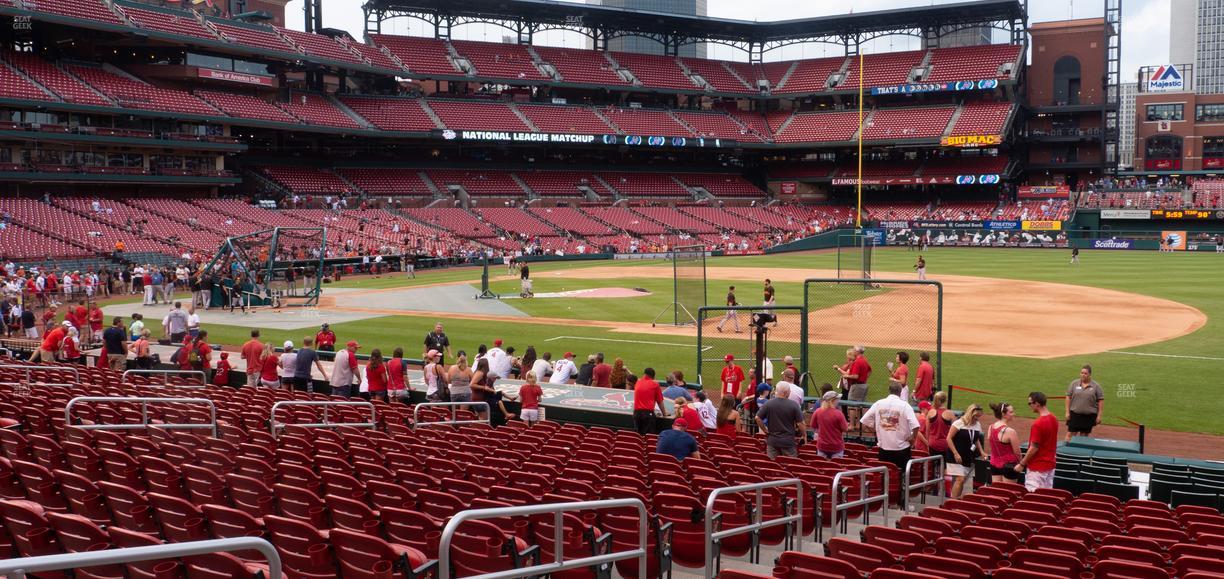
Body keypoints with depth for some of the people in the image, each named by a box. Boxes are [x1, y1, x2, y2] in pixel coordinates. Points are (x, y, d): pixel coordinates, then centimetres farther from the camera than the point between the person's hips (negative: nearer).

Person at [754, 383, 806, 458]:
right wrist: (804, 435, 7)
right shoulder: (794, 405, -11)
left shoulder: (768, 404, -4)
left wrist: (765, 430, 6)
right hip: (788, 442, -2)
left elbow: (757, 418, -5)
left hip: (772, 441, 2)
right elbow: (800, 423, -10)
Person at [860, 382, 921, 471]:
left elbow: (864, 421, 2)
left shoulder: (878, 404, 0)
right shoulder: (904, 406, -10)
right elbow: (915, 425, -21)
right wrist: (912, 437, -4)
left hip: (883, 447, 3)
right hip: (901, 448, -3)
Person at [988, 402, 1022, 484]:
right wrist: (1020, 463, 6)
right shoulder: (1010, 431, -20)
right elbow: (1017, 452, -13)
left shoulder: (990, 428, 1)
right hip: (1008, 465, -7)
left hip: (994, 464, 7)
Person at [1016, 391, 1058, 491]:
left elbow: (1034, 448, -19)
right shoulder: (1054, 419, 5)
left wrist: (1022, 464, -11)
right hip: (1050, 465, 9)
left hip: (1037, 468, -9)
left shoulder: (1038, 424, -22)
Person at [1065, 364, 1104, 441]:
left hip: (1089, 416, 0)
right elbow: (1068, 397, 3)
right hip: (1075, 414, 0)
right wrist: (1067, 412, -2)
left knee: (1084, 436, 8)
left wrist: (1099, 416, -3)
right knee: (1070, 434, -3)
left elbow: (1100, 401, 1)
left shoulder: (1096, 386, 0)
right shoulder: (1074, 383, 2)